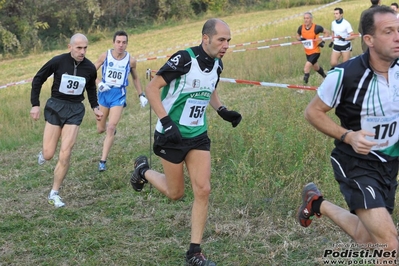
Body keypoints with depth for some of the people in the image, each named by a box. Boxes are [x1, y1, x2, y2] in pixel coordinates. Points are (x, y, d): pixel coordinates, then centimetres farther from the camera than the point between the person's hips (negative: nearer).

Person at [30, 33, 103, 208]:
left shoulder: (90, 68, -4)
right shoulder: (58, 62, -13)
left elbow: (91, 88, 16)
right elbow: (38, 80, -1)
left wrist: (95, 107, 3)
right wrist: (35, 104, -6)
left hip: (75, 110, 1)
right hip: (55, 107, -1)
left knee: (65, 155, -7)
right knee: (48, 155, 0)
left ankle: (54, 194, 7)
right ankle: (44, 152, 40)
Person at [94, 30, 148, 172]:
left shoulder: (131, 60, -6)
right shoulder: (105, 55, -7)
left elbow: (135, 78, 11)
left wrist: (141, 95, 8)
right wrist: (98, 83, -15)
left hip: (119, 95, -1)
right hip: (104, 93, 2)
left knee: (111, 128, -14)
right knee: (100, 129, 12)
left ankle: (103, 161, -7)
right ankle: (110, 129, 50)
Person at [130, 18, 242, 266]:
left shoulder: (217, 64, 0)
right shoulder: (184, 59, -23)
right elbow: (152, 88, -20)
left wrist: (222, 110, 3)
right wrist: (166, 121, -28)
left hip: (198, 135, 6)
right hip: (172, 134, -6)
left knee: (203, 190, -3)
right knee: (176, 193, 7)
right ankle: (143, 170, 37)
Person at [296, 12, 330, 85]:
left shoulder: (316, 28, -21)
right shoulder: (301, 28, -9)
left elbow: (327, 32, -6)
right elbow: (297, 36, 10)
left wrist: (322, 41, -17)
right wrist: (300, 39, -13)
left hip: (315, 52, -6)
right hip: (307, 52, 6)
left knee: (307, 66, -22)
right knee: (316, 67, 24)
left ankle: (305, 83, -14)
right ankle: (325, 77, 50)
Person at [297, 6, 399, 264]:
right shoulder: (345, 74, -22)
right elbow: (313, 111, -10)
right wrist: (347, 136, -23)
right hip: (356, 164, -6)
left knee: (367, 238, 19)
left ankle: (318, 204, 42)